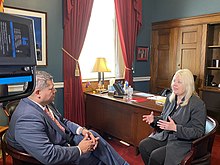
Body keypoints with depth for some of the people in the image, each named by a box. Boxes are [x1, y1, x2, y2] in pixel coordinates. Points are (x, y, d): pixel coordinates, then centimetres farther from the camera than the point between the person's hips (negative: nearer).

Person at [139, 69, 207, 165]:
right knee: (143, 145, -13)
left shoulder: (198, 104, -16)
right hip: (164, 136, 7)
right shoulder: (170, 98, 6)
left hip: (183, 142, -6)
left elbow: (198, 132, -17)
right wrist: (154, 119, -5)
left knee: (155, 156, -23)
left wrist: (175, 128, -29)